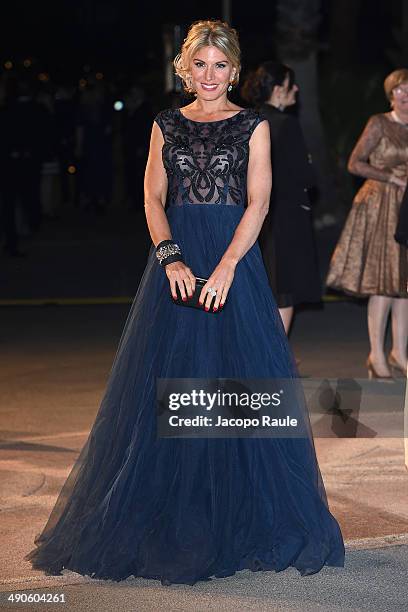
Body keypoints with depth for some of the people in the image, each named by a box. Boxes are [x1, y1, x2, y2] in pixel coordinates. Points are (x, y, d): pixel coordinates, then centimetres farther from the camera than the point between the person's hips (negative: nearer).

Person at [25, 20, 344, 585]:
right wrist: (171, 258, -11)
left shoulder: (252, 127, 4)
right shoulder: (167, 125, 11)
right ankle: (170, 522, 12)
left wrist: (226, 266, -17)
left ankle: (243, 521, 9)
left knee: (238, 380, -3)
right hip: (177, 259, 2)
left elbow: (257, 202, -5)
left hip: (234, 257, -2)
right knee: (166, 382, 2)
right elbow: (154, 198, 5)